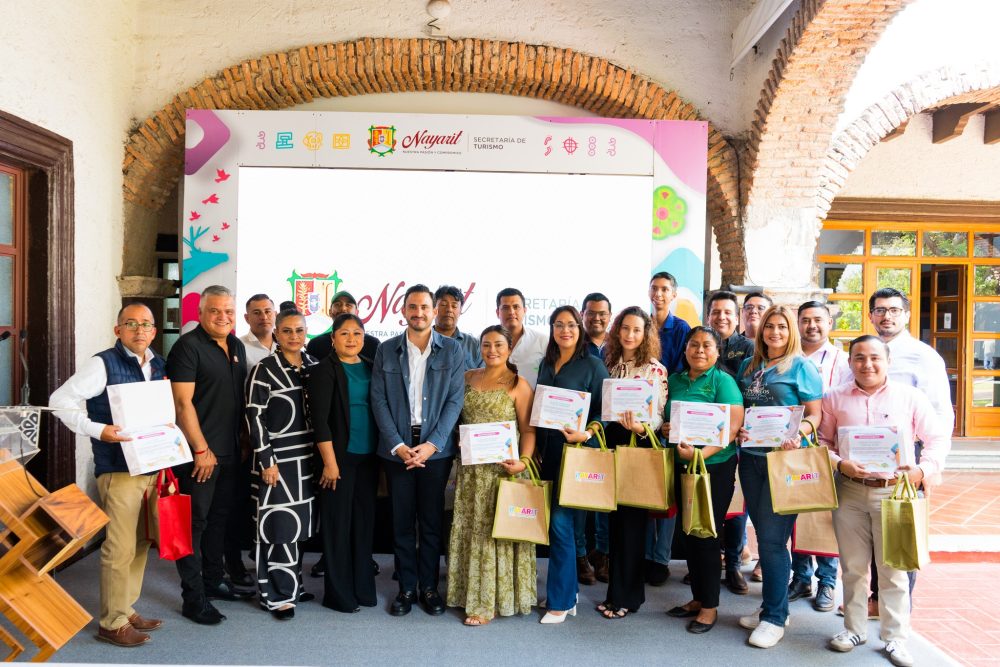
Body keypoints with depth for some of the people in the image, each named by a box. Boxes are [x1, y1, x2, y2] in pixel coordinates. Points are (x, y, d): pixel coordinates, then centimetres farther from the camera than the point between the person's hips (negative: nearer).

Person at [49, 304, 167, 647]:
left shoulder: (159, 365, 9)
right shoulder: (103, 364, -9)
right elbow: (60, 400, -13)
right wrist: (97, 429, -23)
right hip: (119, 469, -6)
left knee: (140, 544, 15)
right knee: (120, 549, -1)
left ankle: (127, 609, 29)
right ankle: (112, 623, 14)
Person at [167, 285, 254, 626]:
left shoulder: (237, 347, 12)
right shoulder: (189, 346, -11)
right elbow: (183, 403, -16)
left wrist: (242, 443, 14)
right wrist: (201, 450, -16)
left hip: (230, 452, 8)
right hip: (200, 453, -7)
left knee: (219, 518, 17)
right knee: (194, 521, 1)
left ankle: (213, 581, 32)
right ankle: (193, 598, 11)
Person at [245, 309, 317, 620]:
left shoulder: (314, 366, 7)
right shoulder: (265, 369, -8)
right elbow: (254, 416, -11)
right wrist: (267, 460, -13)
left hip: (307, 456, 5)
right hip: (277, 457, -5)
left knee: (298, 524, 13)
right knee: (279, 525, -1)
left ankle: (293, 583, 27)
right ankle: (278, 594, 12)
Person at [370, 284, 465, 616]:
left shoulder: (453, 350, 1)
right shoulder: (386, 350, 4)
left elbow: (455, 400, -3)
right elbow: (379, 400, 0)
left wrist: (431, 444, -11)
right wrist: (398, 445, -9)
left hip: (436, 448, 0)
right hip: (397, 448, 1)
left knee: (432, 521, 8)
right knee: (402, 521, 8)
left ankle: (429, 586, 22)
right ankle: (406, 587, 21)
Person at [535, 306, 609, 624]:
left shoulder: (592, 365, -4)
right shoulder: (546, 364, 13)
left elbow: (603, 410, -6)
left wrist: (587, 434, -23)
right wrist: (534, 447, 8)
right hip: (546, 450, 6)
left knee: (559, 521, -6)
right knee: (553, 520, 10)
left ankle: (561, 600, 8)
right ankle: (569, 590, 27)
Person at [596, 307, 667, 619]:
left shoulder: (655, 369, -5)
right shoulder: (610, 363, 11)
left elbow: (659, 415, -10)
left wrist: (640, 427, -29)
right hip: (612, 442, 5)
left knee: (632, 519, 2)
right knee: (614, 518, 11)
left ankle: (627, 596, 15)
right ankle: (616, 590, 24)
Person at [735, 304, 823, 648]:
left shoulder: (801, 366, -3)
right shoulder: (749, 366, 13)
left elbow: (815, 414, -6)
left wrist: (797, 434, -24)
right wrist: (737, 428, -3)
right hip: (751, 457, 6)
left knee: (772, 536, -4)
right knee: (763, 534, 13)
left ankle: (774, 617, 9)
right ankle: (774, 603, 27)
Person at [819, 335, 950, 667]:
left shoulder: (910, 396, 0)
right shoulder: (835, 398, 4)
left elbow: (939, 438, 3)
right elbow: (822, 441, 8)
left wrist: (924, 469, -13)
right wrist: (840, 464, -10)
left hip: (895, 492, -1)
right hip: (849, 492, 2)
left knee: (893, 568, 6)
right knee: (853, 566, 12)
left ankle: (895, 638, 20)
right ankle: (854, 629, 28)